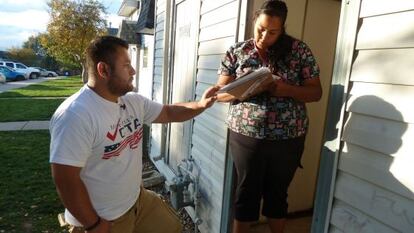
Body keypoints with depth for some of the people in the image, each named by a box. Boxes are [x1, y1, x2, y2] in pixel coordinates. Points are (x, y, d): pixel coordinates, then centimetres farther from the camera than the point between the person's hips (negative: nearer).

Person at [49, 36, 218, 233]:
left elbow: (169, 112, 11)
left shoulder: (133, 101, -1)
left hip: (139, 199, 8)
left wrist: (201, 105, -4)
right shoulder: (75, 114, -26)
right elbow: (65, 179, -25)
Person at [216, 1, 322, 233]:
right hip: (246, 136, 0)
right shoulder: (236, 51, 0)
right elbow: (221, 92, 1)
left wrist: (287, 90, -20)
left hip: (288, 139, 1)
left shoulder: (299, 49, -1)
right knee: (247, 192, 12)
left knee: (277, 193, 17)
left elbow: (316, 91, 0)